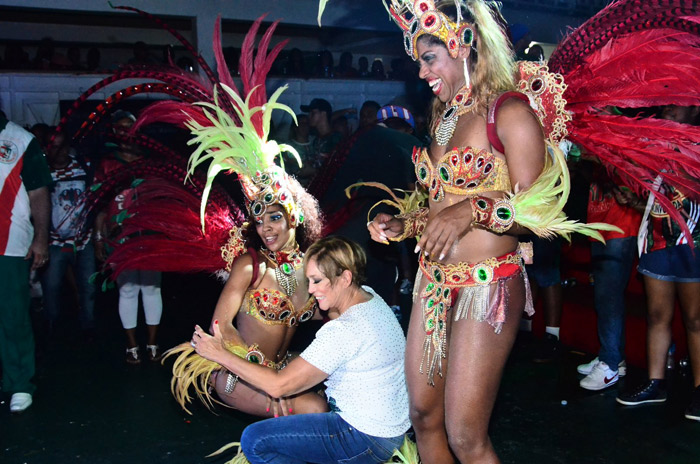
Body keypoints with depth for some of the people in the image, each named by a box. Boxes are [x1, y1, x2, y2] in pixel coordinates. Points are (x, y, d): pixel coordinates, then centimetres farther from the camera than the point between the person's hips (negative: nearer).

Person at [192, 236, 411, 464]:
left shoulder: (343, 331, -27)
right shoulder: (369, 296, 0)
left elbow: (279, 386, -24)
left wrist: (220, 354, -16)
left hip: (369, 440, -10)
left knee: (254, 440, -8)